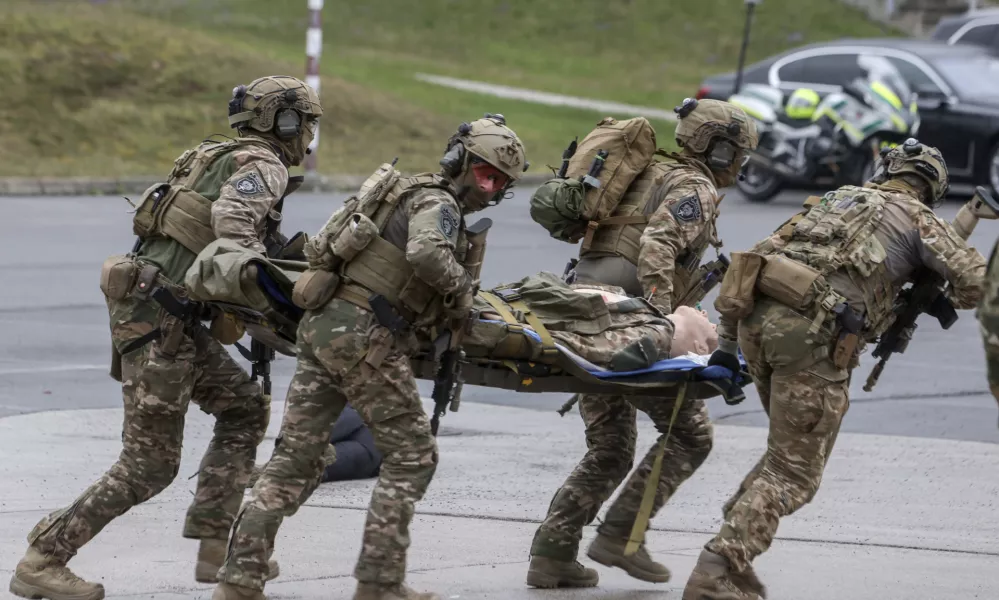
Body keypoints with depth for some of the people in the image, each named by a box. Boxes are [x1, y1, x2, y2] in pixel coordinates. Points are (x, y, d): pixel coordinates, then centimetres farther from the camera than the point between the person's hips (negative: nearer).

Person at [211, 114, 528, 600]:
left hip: (322, 323, 9)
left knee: (296, 457, 8)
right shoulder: (438, 203, -6)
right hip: (364, 336, -9)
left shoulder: (412, 192, 23)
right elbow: (426, 253, -29)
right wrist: (462, 292, -11)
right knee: (411, 455, 2)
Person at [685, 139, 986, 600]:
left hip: (755, 317, 6)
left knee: (792, 447, 24)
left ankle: (730, 553, 14)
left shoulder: (837, 199, 31)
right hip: (812, 333, -6)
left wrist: (727, 345, 27)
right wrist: (951, 299, 30)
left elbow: (757, 257, 27)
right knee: (794, 473, 1)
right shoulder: (918, 218, 15)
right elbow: (976, 280, 4)